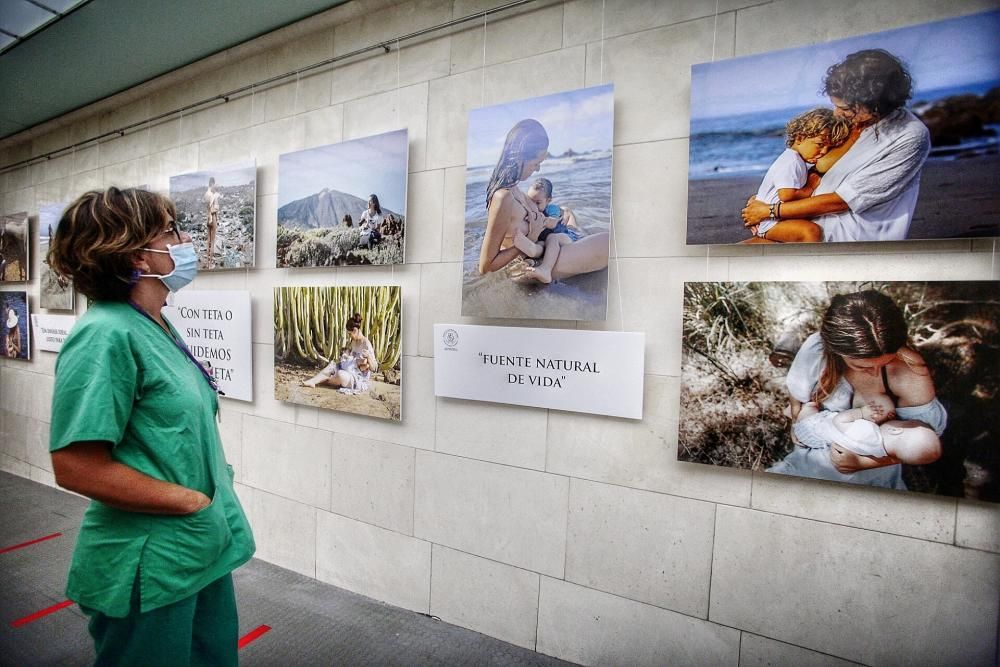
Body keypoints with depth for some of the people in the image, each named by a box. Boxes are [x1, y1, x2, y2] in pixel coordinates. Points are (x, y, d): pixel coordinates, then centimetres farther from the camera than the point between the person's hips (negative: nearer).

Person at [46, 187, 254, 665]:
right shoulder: (106, 335, -21)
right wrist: (193, 501, -17)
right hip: (150, 568, -8)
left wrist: (218, 501, 8)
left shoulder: (158, 329, 5)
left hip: (204, 551, 8)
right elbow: (76, 466, -24)